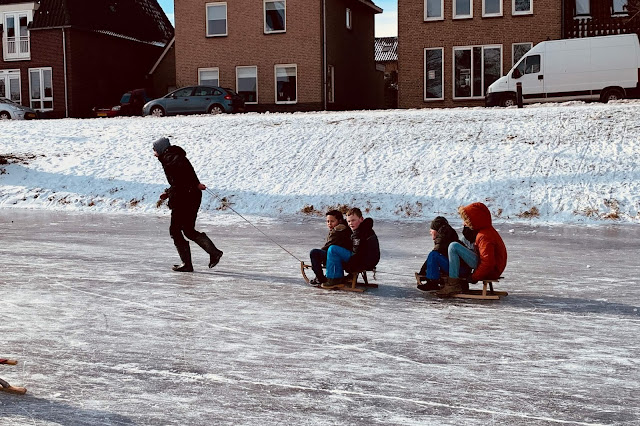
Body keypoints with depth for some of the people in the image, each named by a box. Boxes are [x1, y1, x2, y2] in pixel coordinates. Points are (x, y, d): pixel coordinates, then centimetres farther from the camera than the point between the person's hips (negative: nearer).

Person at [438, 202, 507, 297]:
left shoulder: (485, 236, -20)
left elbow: (488, 263, -26)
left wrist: (473, 277, -18)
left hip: (490, 271, -11)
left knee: (453, 246, -16)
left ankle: (453, 284, -18)